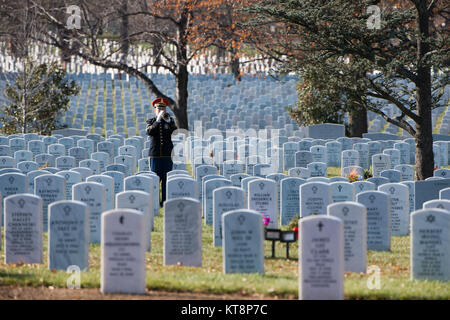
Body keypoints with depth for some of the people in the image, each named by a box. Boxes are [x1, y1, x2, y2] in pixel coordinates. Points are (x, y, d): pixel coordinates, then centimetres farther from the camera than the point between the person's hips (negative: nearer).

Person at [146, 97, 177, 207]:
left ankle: (165, 201, 2)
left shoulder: (170, 121, 10)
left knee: (166, 179, -1)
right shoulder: (151, 121, 7)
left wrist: (169, 122, -17)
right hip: (155, 155, -1)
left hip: (167, 154, 1)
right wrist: (158, 121, -22)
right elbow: (149, 132, -13)